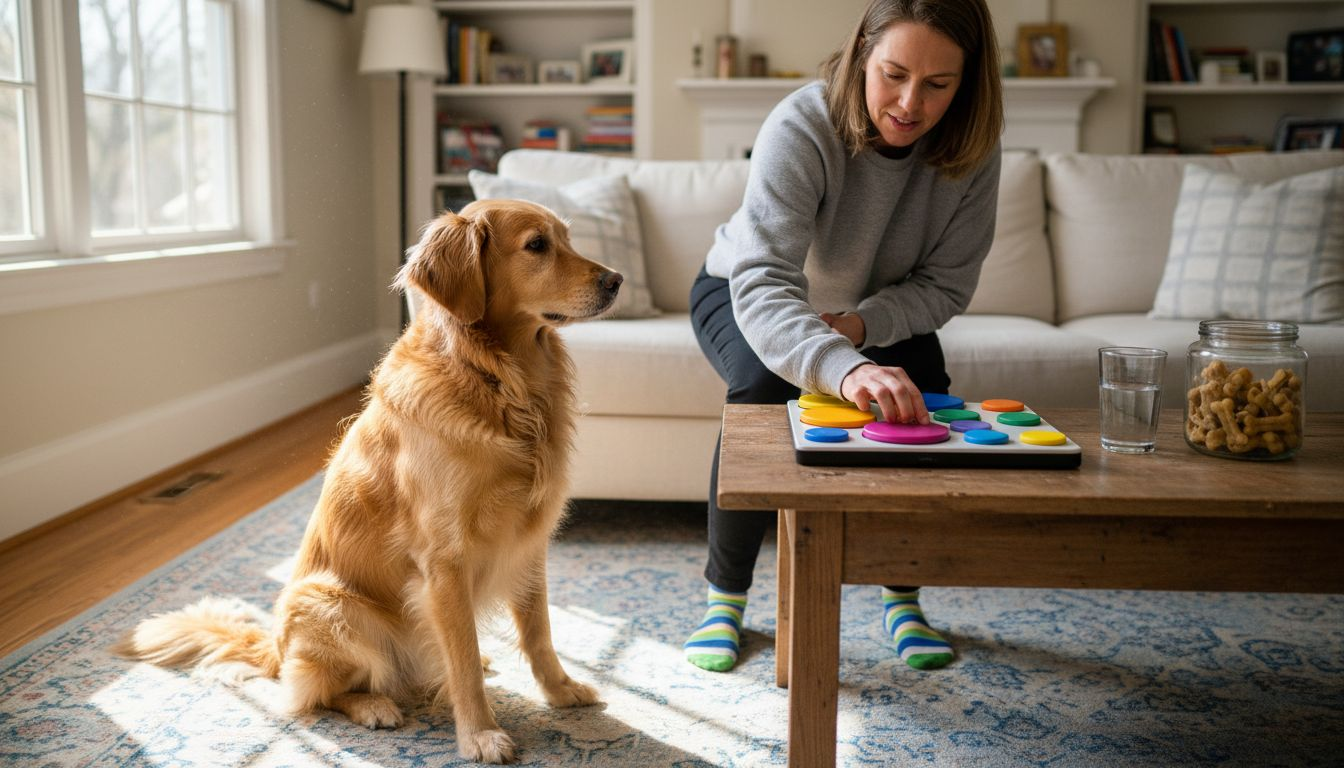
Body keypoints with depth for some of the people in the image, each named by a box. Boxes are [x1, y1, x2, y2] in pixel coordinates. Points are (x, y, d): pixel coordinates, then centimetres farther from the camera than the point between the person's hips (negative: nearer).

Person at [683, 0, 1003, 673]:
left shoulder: (969, 147, -23)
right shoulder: (801, 127, -36)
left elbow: (945, 285, -16)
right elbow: (762, 284, -49)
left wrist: (862, 323, -35)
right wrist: (844, 369, -66)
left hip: (882, 309, 3)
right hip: (742, 294, -3)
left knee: (924, 400, -22)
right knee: (763, 390, -31)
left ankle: (901, 596, 1)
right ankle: (724, 596, -10)